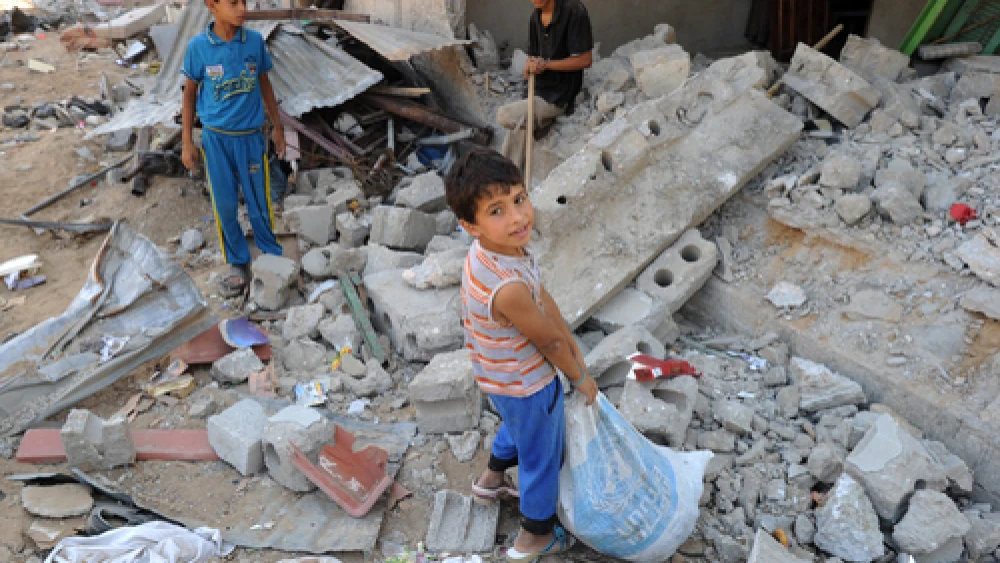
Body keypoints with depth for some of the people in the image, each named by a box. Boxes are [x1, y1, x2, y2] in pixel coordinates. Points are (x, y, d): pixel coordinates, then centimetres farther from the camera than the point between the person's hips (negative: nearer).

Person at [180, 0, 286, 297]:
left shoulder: (255, 41, -4)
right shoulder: (198, 46, -8)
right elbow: (190, 94, 2)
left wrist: (278, 128, 12)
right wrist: (187, 143, 1)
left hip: (250, 136, 1)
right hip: (216, 138, 0)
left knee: (259, 202, 7)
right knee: (225, 205, 7)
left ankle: (272, 256, 26)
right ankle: (238, 264, 22)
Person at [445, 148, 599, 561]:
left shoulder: (496, 248, -15)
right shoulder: (509, 288, -42)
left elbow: (544, 300, -5)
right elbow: (549, 342, -24)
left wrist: (574, 351, 2)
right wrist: (580, 377, -6)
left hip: (502, 375, 8)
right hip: (528, 386, -8)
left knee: (518, 427, 37)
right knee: (542, 457, 19)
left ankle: (492, 481, 63)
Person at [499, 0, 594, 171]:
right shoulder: (536, 16, 8)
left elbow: (585, 59, -15)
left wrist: (546, 64, -18)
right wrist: (529, 66, -10)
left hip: (558, 97, -7)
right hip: (538, 92, 7)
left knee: (504, 116, -18)